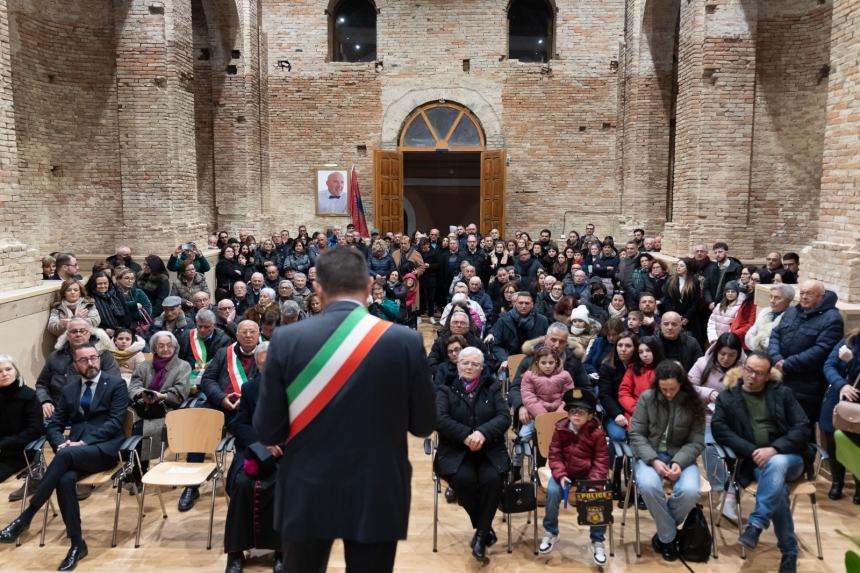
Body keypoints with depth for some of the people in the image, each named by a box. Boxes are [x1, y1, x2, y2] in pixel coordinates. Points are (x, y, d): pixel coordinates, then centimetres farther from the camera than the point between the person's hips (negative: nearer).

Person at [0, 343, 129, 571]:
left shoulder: (116, 384, 2)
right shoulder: (69, 389, 18)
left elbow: (115, 423, -7)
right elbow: (54, 425, 16)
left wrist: (84, 443, -18)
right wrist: (61, 442, -8)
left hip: (104, 448, -4)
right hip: (74, 450, 4)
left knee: (66, 455, -35)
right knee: (65, 480, -30)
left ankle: (25, 517, -25)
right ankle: (77, 544, -19)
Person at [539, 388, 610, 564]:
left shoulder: (597, 432, -10)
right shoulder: (560, 428, -5)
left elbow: (601, 460, -10)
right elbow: (554, 455, -4)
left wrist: (593, 481, -25)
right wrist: (560, 475, -21)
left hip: (588, 474, -1)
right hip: (565, 472, 1)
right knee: (553, 491, -27)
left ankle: (598, 541, -5)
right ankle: (550, 532, -3)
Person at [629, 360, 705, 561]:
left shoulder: (693, 403, -2)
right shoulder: (647, 398, -4)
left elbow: (696, 442, -3)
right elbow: (636, 435, -4)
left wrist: (679, 462, -20)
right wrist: (654, 460, -19)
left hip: (681, 456, 1)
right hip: (650, 455, -1)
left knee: (690, 492, -30)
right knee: (648, 486, -34)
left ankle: (663, 534, -1)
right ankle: (668, 536, -7)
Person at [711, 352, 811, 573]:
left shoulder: (782, 393, 11)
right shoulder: (727, 397, 10)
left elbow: (803, 427, 1)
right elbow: (719, 430, -2)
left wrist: (774, 449, -15)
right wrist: (753, 452, -14)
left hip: (789, 457, 0)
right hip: (754, 462, 0)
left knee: (775, 464, -37)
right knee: (777, 487, -32)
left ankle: (755, 525, -32)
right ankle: (789, 552, -18)